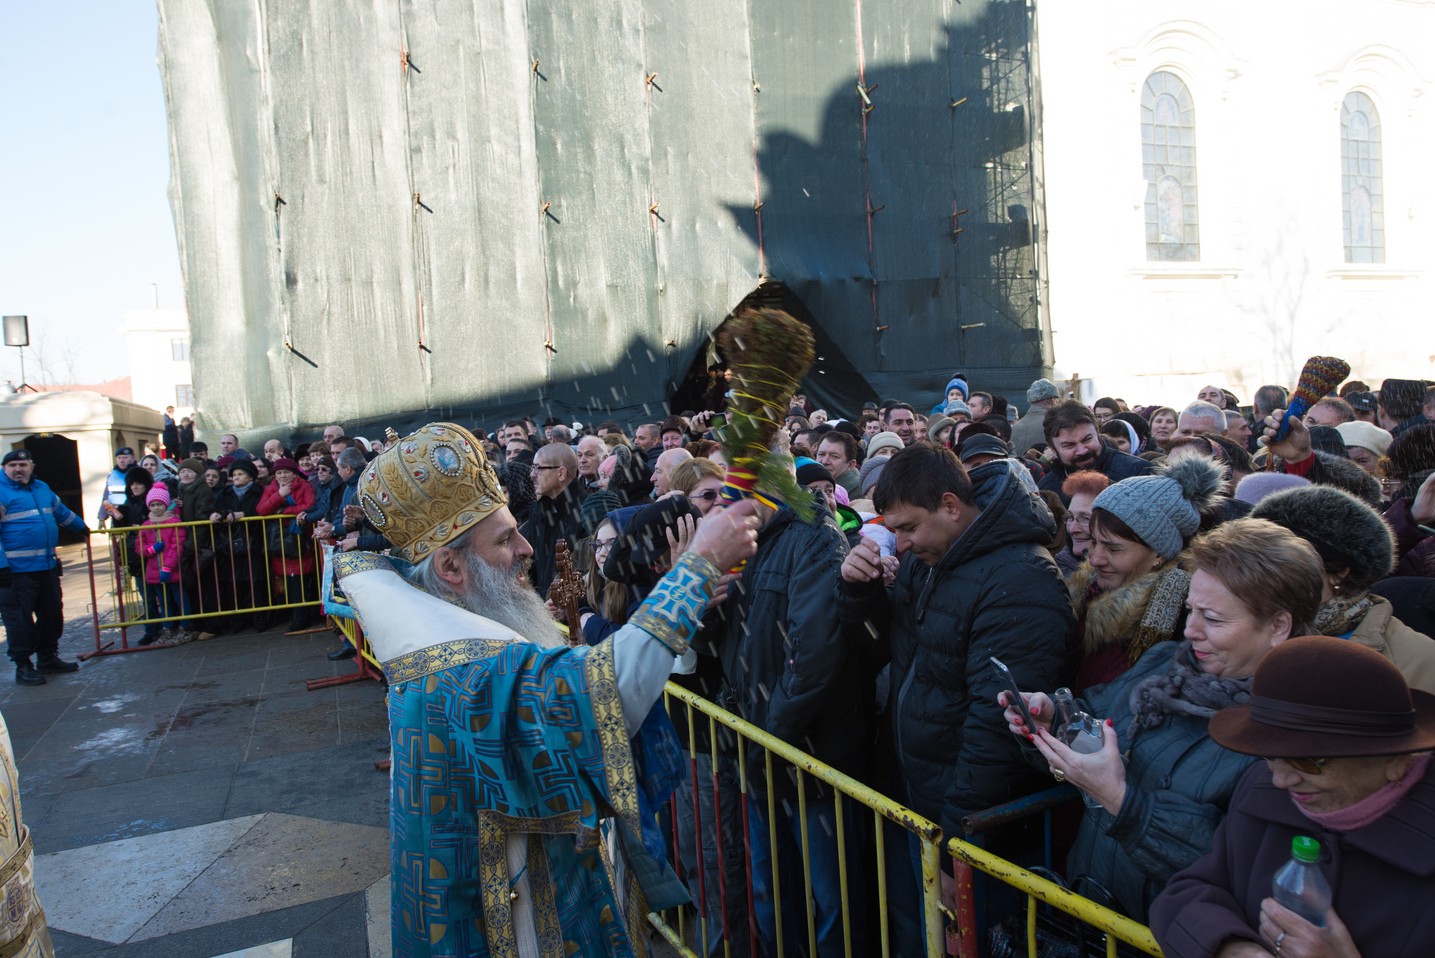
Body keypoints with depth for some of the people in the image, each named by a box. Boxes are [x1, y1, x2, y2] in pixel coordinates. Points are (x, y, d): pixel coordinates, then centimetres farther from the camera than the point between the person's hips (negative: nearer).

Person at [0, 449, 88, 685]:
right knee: (19, 619, 0)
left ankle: (48, 658, 27)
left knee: (52, 614, 14)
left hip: (47, 566, 7)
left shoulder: (42, 488, 13)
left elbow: (61, 512, 31)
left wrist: (84, 528, 43)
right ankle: (23, 665, 10)